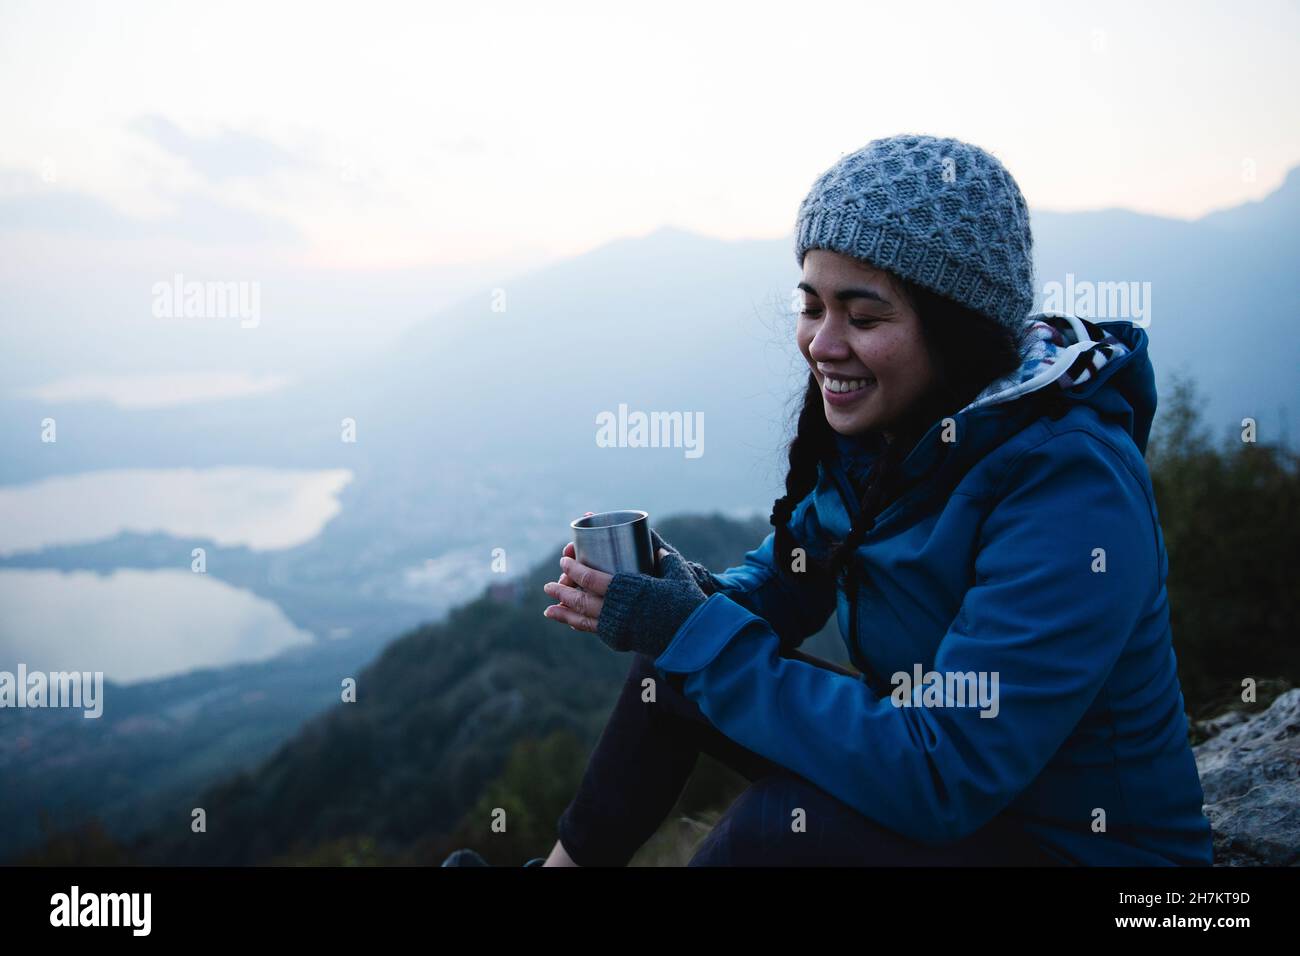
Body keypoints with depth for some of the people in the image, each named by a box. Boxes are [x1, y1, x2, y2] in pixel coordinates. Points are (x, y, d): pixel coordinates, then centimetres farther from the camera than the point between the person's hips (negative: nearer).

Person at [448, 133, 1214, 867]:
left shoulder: (1070, 487, -29)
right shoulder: (878, 431, -5)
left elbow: (939, 779, -33)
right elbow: (785, 583, 8)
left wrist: (697, 632, -29)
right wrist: (689, 596, -16)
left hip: (1085, 842, -7)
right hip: (934, 773, 7)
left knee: (785, 821, -29)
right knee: (674, 660, -1)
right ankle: (569, 862, 18)